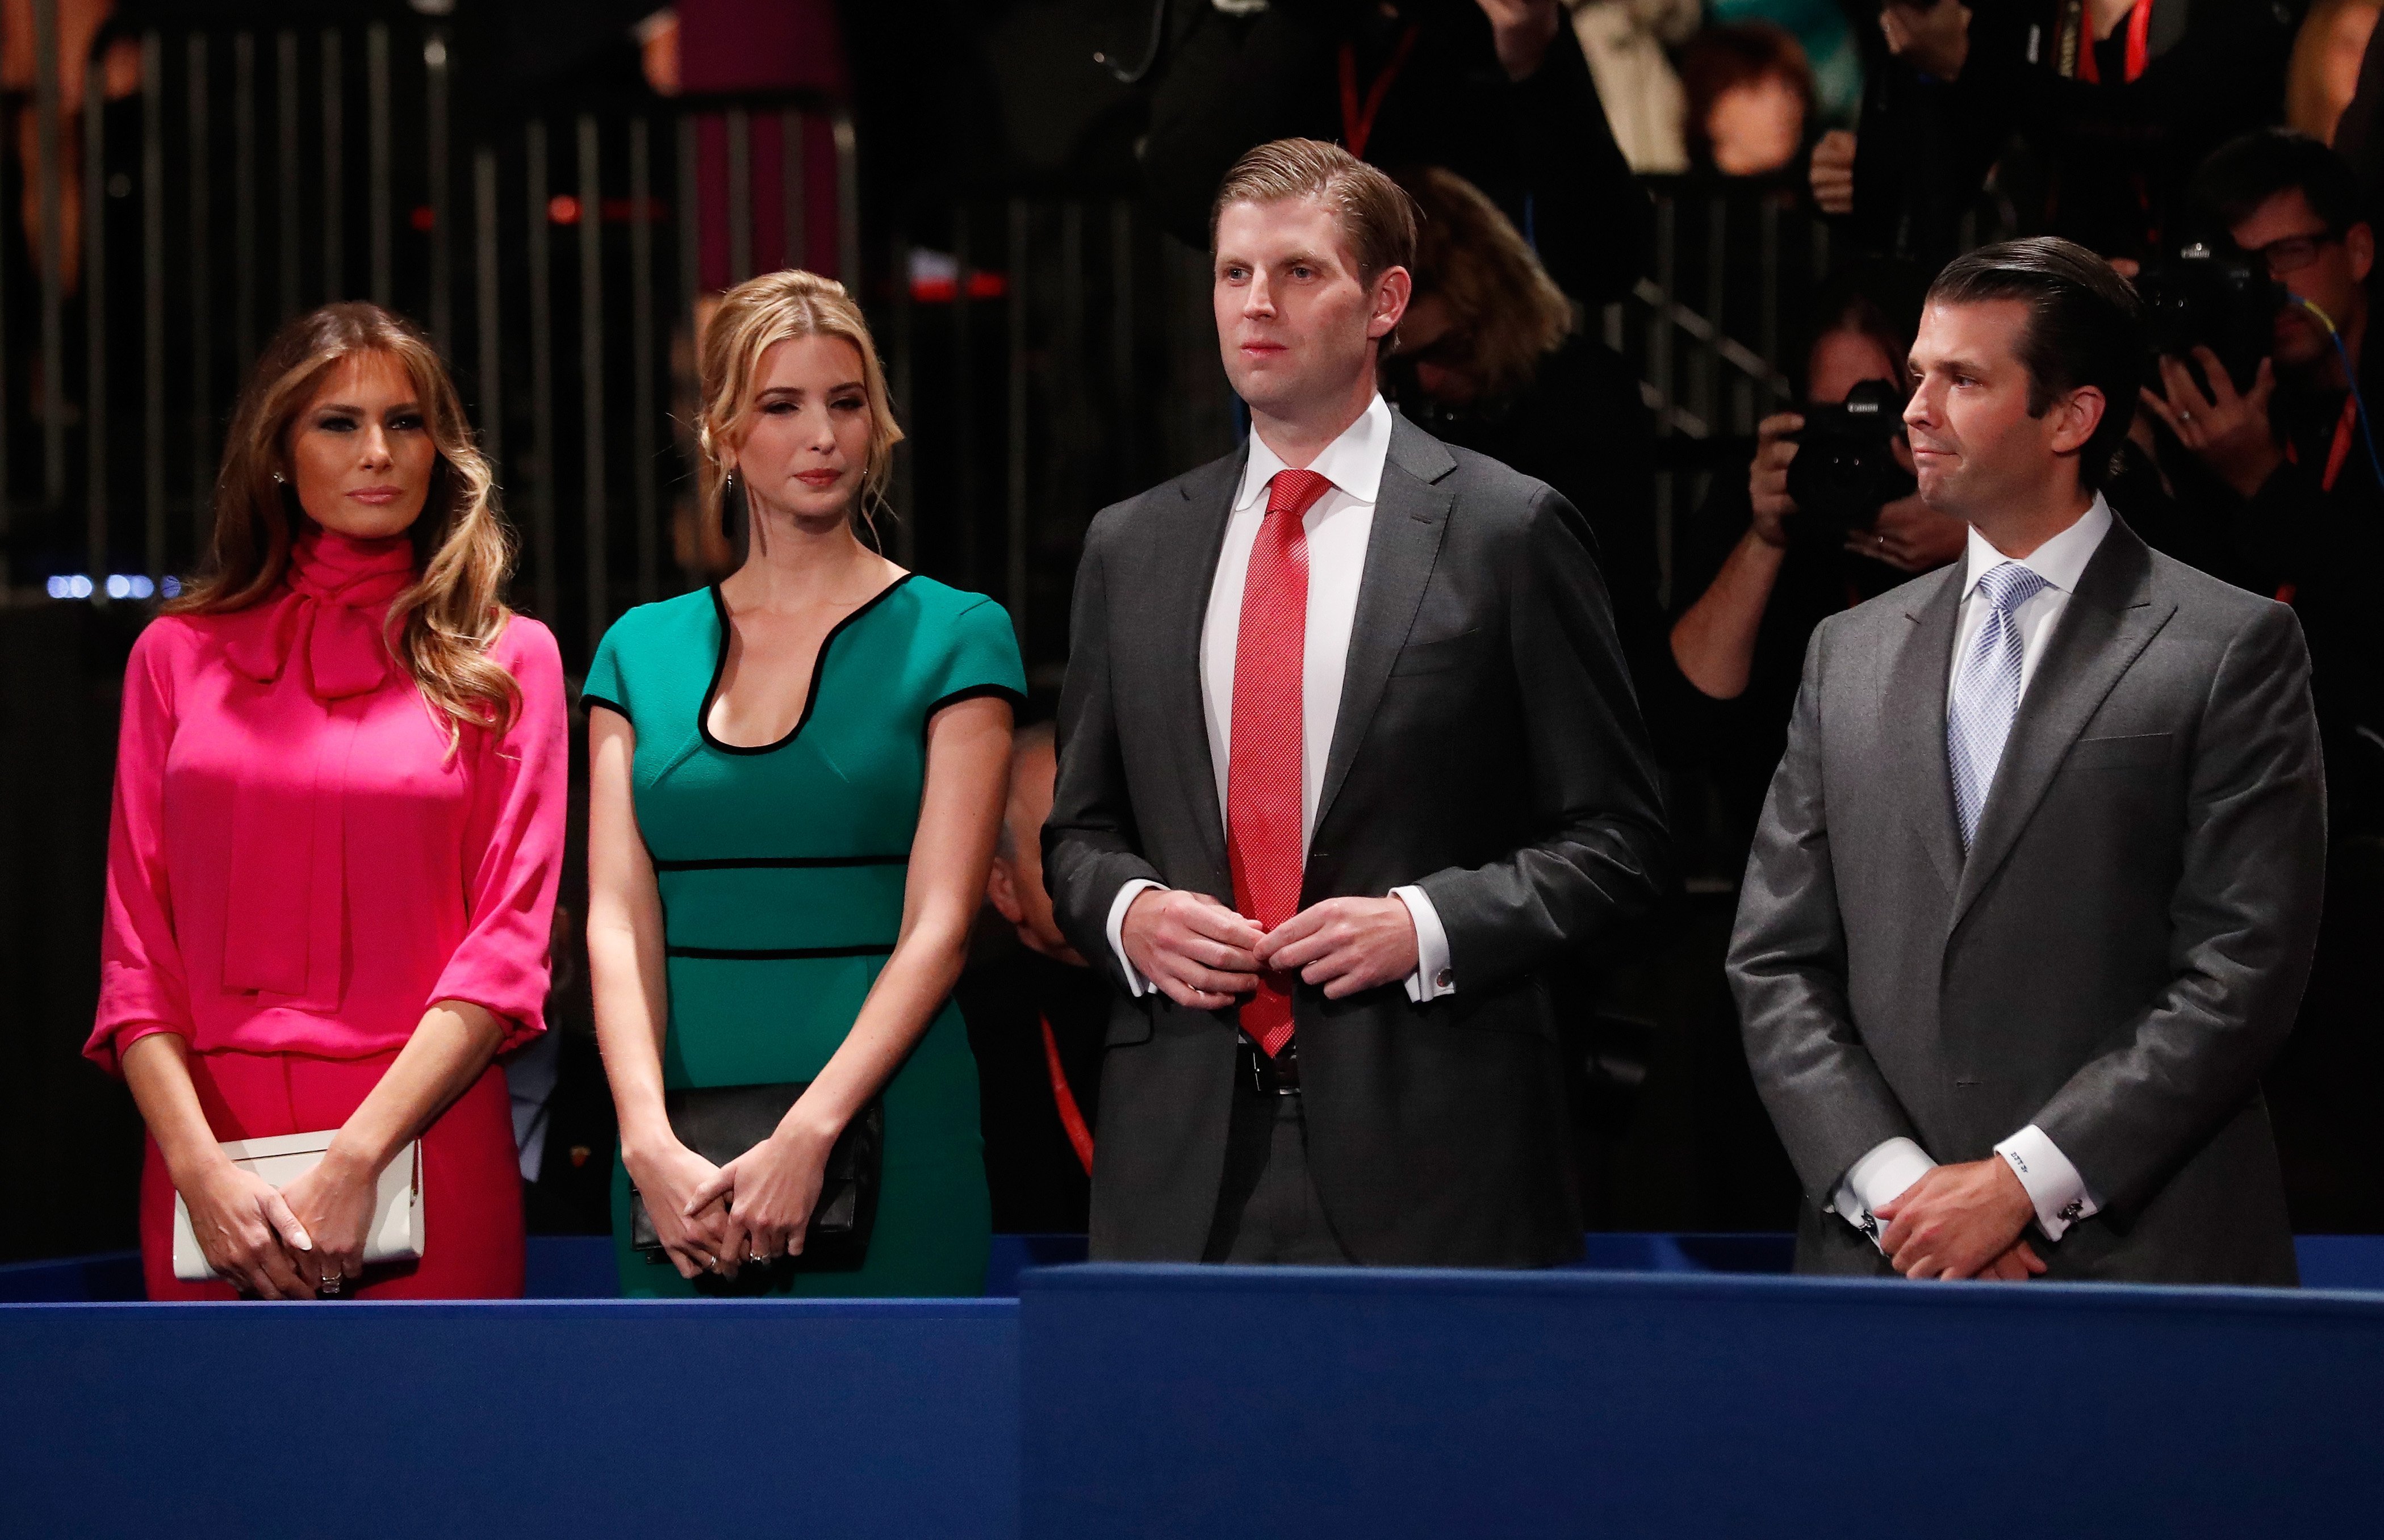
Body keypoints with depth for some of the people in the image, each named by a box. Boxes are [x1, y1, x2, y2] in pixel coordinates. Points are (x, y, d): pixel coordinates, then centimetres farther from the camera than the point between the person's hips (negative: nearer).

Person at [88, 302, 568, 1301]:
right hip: (210, 1139, 1)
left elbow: (508, 943, -2)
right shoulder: (178, 656, 10)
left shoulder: (507, 659, 7)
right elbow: (136, 948, 4)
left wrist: (357, 1157, -13)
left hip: (424, 1139, -1)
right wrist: (199, 1166, -11)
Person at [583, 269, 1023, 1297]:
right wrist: (652, 1142, -14)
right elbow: (618, 923, 1)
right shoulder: (643, 651, 11)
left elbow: (938, 925, -7)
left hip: (880, 1126, -2)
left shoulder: (954, 636, 2)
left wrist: (807, 1137, -18)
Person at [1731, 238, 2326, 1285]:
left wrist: (2024, 1183, -13)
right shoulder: (1850, 653, 13)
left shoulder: (2235, 650, 0)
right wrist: (1892, 1185, -6)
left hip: (2141, 1255, -3)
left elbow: (2243, 971, -7)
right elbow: (1776, 965, 9)